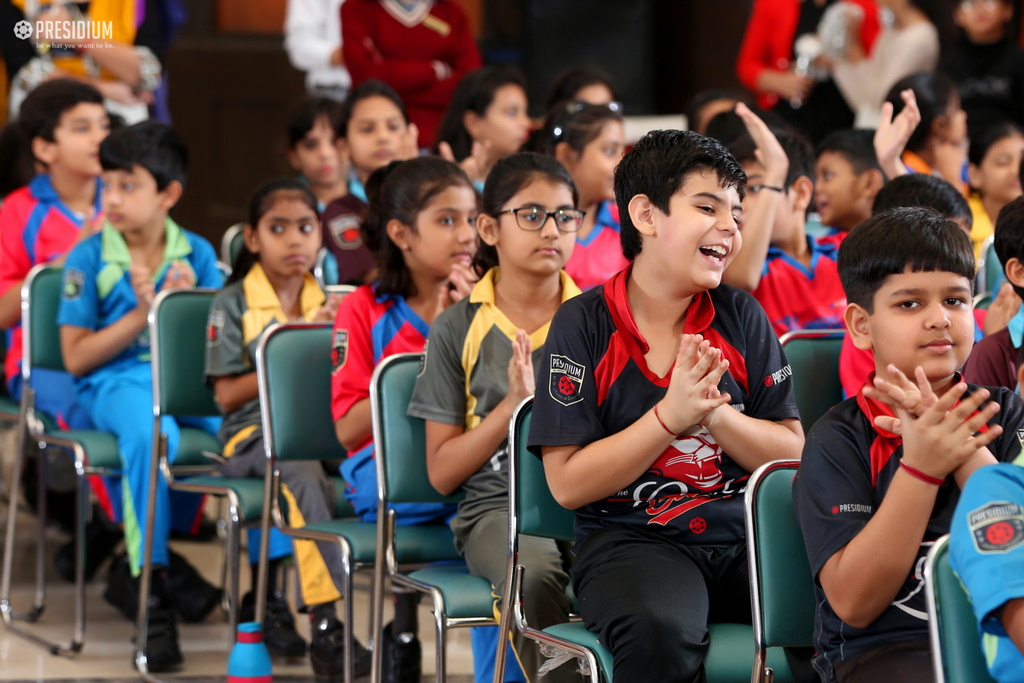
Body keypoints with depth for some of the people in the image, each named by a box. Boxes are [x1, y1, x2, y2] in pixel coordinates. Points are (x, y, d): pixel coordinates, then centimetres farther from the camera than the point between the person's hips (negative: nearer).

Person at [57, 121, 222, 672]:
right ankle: (153, 594, -32)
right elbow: (76, 357, -1)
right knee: (151, 433, -38)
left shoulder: (198, 254, 8)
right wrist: (141, 316, -10)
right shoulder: (89, 258, 1)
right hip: (115, 381, -3)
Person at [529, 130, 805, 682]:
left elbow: (794, 452, 8)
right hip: (629, 539, -3)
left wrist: (714, 413, -10)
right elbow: (567, 483, -5)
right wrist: (669, 417, -14)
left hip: (742, 532, 3)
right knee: (659, 634, -37)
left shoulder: (741, 317, 11)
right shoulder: (583, 325, 0)